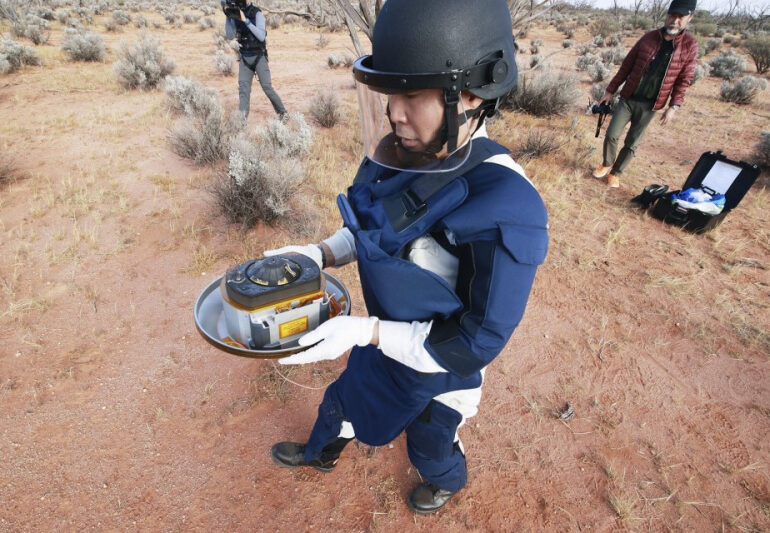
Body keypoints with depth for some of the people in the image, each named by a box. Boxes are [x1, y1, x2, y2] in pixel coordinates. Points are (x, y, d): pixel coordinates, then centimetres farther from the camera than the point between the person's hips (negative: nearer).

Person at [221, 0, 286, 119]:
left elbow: (262, 36, -21)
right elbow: (230, 36, 0)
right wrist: (228, 16, -12)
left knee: (267, 88, -6)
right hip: (244, 58, 4)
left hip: (259, 57, -4)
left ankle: (283, 113, 12)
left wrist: (246, 20, -25)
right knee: (243, 88, -5)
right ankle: (242, 119, -7)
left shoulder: (257, 13, -11)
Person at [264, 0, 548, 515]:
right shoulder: (404, 155, -16)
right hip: (387, 338, 6)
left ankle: (449, 481, 65)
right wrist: (321, 255, -13)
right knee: (342, 399, 31)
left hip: (440, 367, -5)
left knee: (429, 445, 27)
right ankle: (322, 452, 67)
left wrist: (365, 332, -32)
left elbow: (477, 342, -28)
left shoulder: (505, 210, -37)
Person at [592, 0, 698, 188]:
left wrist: (673, 106, -10)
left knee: (632, 144, 4)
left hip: (649, 105, -1)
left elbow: (683, 80, -1)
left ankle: (615, 173, 21)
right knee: (611, 135, -2)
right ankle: (606, 164, 25)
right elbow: (626, 66, 6)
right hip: (628, 98, 1)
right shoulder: (648, 37, 1)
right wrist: (610, 90, 4)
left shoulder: (690, 46, -2)